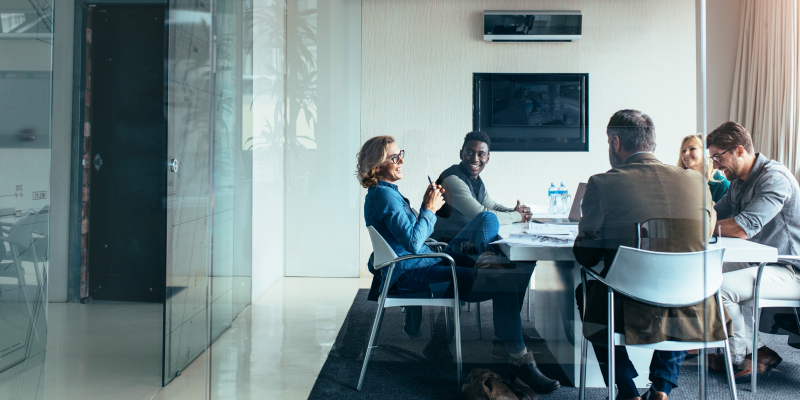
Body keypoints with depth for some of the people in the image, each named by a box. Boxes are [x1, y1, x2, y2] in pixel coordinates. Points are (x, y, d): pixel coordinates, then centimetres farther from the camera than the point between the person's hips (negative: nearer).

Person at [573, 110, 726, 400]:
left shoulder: (602, 184, -10)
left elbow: (586, 256, -2)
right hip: (692, 317, 3)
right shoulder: (695, 181, 0)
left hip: (631, 316, -3)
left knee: (585, 291, 30)